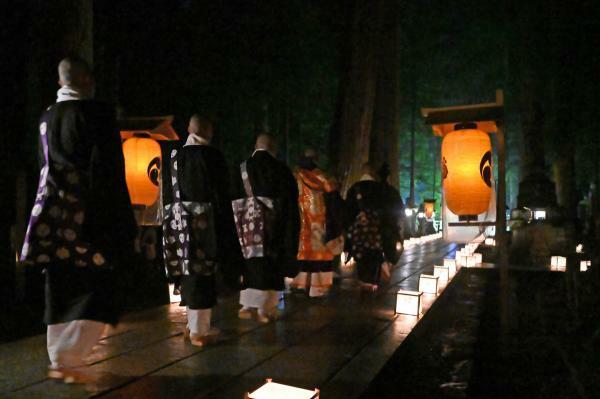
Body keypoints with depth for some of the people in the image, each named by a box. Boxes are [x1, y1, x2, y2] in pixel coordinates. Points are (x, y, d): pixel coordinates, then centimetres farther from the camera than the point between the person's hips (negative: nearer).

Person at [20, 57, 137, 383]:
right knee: (97, 285, 3)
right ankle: (70, 360, -3)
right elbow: (110, 169, -13)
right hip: (89, 214, -6)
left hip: (53, 214, 7)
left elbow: (47, 166, 17)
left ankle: (60, 360, 20)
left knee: (61, 289, 13)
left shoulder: (47, 117, 11)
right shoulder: (98, 113, -9)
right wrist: (122, 223, -10)